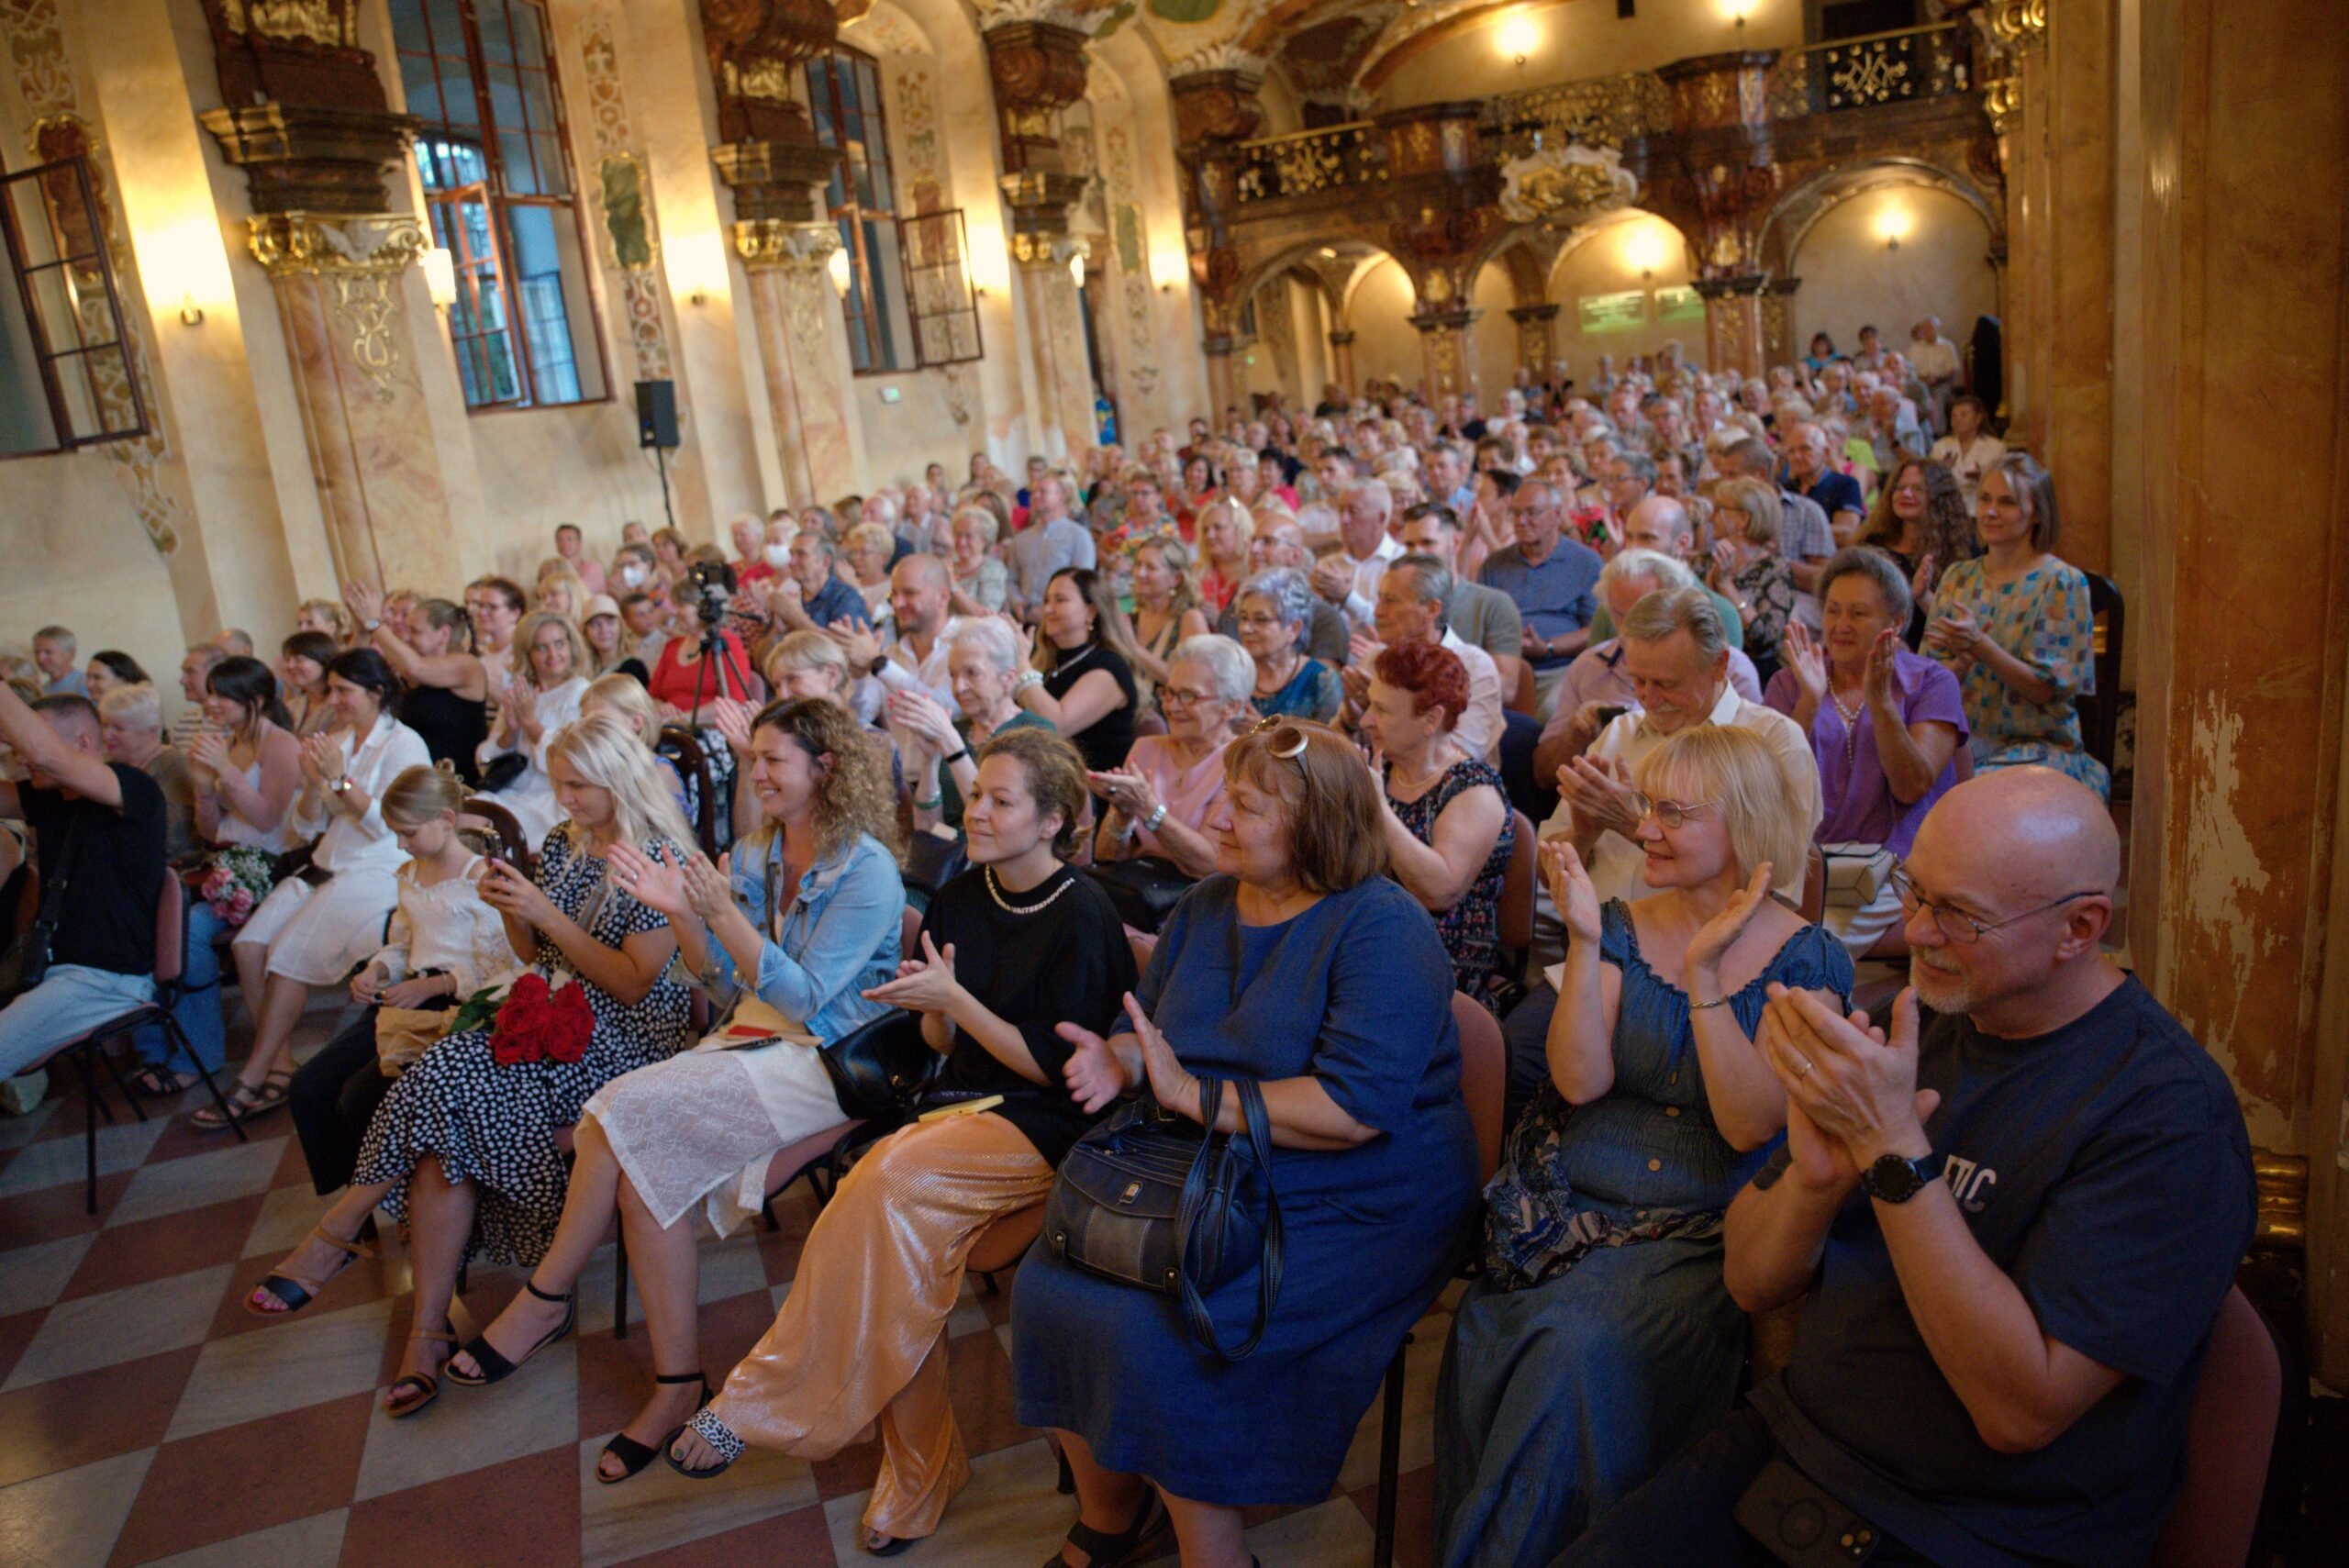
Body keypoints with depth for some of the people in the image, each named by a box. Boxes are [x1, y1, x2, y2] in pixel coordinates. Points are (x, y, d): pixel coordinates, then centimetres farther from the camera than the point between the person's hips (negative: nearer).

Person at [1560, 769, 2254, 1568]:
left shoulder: (2170, 1110, -15)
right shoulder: (1921, 1022, 3)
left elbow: (2021, 1411, -23)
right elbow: (1750, 1283, 3)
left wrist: (1892, 1147, -27)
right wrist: (1813, 1178, -18)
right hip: (1797, 1441, 5)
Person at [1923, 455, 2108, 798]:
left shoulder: (2062, 582, -2)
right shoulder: (1957, 577, 12)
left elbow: (2045, 689, -9)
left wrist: (1979, 645, -21)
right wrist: (1962, 662, -14)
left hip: (2037, 745, -4)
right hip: (1960, 740, 4)